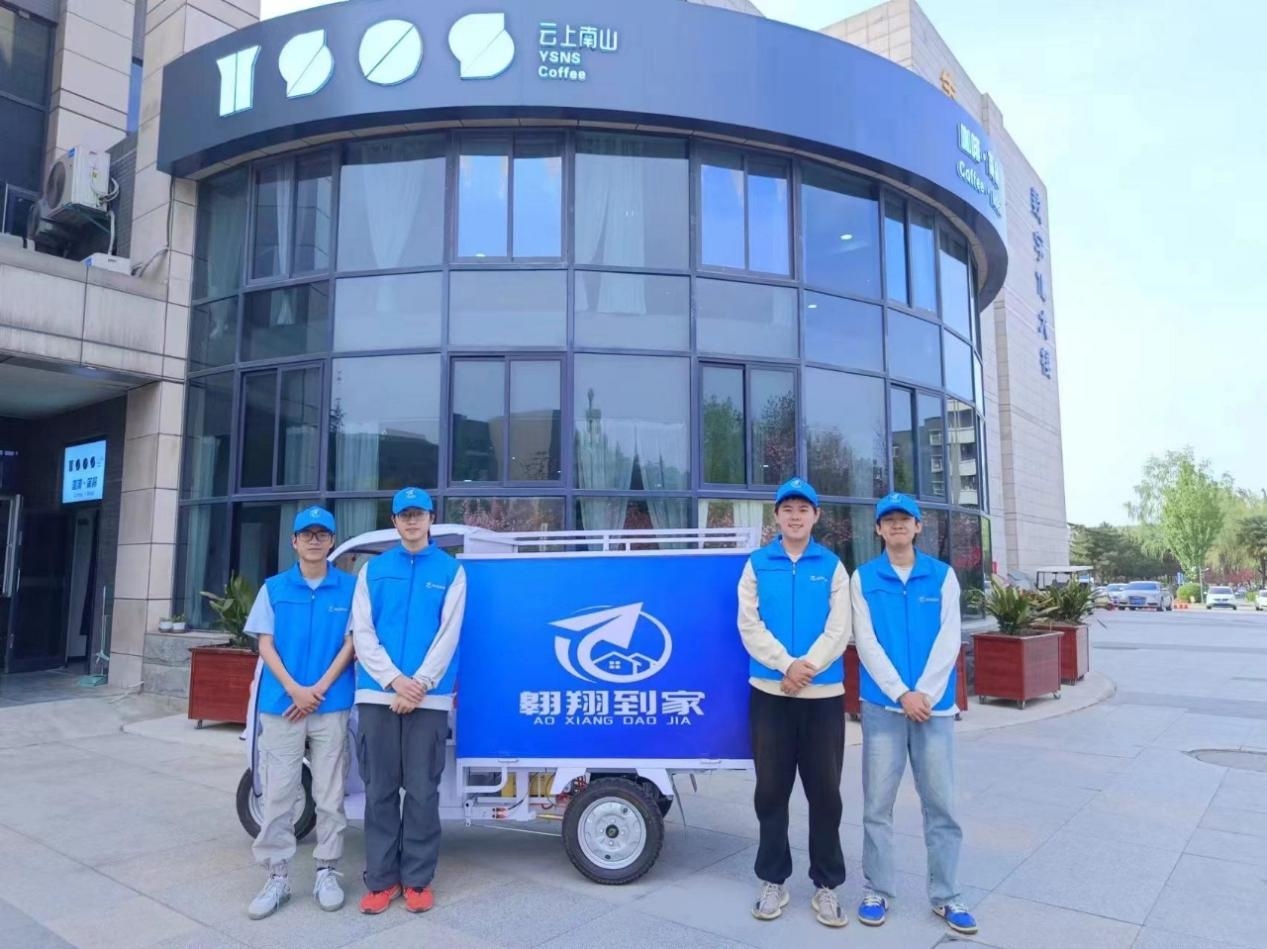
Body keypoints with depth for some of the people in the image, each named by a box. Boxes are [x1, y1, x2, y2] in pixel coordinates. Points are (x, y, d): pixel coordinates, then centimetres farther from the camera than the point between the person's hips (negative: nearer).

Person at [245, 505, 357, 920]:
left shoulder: (349, 587, 1)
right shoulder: (274, 588, 6)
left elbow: (350, 643, -1)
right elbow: (265, 645, 2)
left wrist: (319, 689, -10)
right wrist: (295, 689, -10)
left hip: (332, 705, -1)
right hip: (281, 704, 1)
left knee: (330, 794, 6)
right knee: (276, 794, 6)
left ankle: (327, 872, 19)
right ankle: (277, 876, 17)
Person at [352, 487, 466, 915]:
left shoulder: (451, 570, 4)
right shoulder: (373, 569, 10)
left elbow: (448, 635, -3)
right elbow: (362, 632, 2)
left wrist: (419, 684, -13)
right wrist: (394, 679, -11)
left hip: (428, 697, -2)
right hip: (377, 694, 2)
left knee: (422, 791, 4)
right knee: (380, 790, 8)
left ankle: (418, 880, 17)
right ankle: (381, 879, 19)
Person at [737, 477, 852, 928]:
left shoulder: (832, 566, 6)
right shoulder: (757, 565, 5)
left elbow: (839, 629, -4)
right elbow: (749, 626, -4)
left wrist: (808, 665, -19)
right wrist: (786, 665, -17)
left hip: (823, 693, 0)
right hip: (770, 692, 0)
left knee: (825, 791, 7)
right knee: (771, 789, 9)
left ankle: (826, 885, 21)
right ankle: (773, 881, 23)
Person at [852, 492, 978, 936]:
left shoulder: (943, 575, 5)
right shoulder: (863, 578, 3)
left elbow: (948, 640, -2)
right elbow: (866, 642, -4)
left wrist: (924, 693, -12)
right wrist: (901, 693, -12)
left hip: (934, 704, 1)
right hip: (882, 704, -1)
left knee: (941, 804, 7)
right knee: (878, 804, 5)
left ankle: (946, 896, 20)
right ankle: (877, 891, 18)